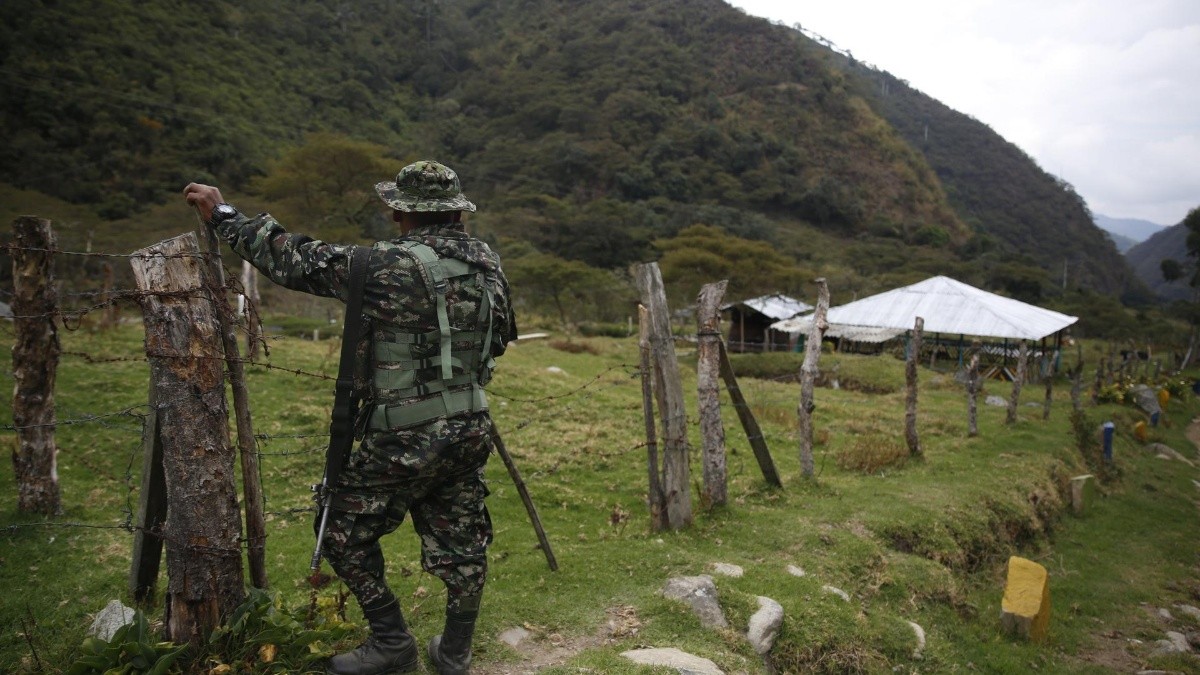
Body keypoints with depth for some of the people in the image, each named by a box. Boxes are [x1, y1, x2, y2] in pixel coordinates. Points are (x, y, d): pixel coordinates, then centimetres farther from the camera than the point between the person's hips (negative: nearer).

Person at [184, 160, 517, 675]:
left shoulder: (388, 264, -16)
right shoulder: (487, 263, 2)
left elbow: (296, 260, -8)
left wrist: (223, 215, 4)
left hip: (405, 440, -6)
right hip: (471, 432, 7)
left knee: (345, 531, 15)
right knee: (460, 541, 17)